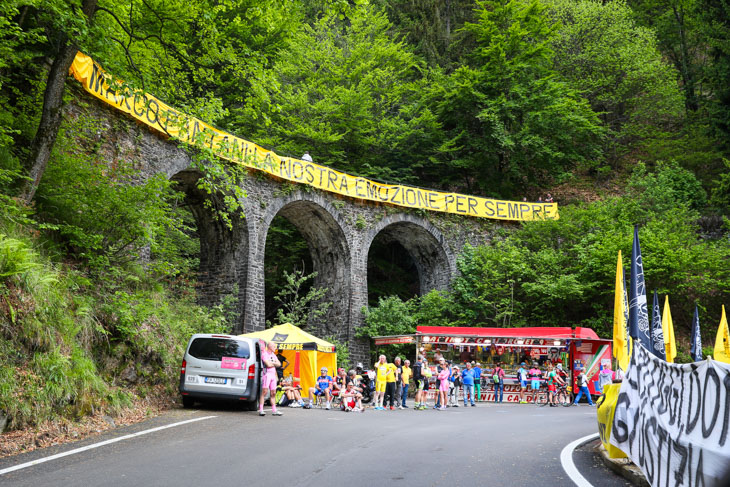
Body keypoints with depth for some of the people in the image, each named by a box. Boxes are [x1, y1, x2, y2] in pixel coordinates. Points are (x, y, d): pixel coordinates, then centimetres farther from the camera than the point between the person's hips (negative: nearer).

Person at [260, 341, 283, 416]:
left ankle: (274, 410, 12)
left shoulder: (273, 355, 20)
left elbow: (279, 364, 11)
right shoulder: (264, 354, -5)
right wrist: (274, 364, 2)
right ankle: (261, 410, -14)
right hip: (267, 374, -8)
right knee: (264, 392, -14)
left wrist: (272, 363, -5)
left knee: (273, 393, 8)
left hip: (273, 375, 8)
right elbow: (268, 364, -15)